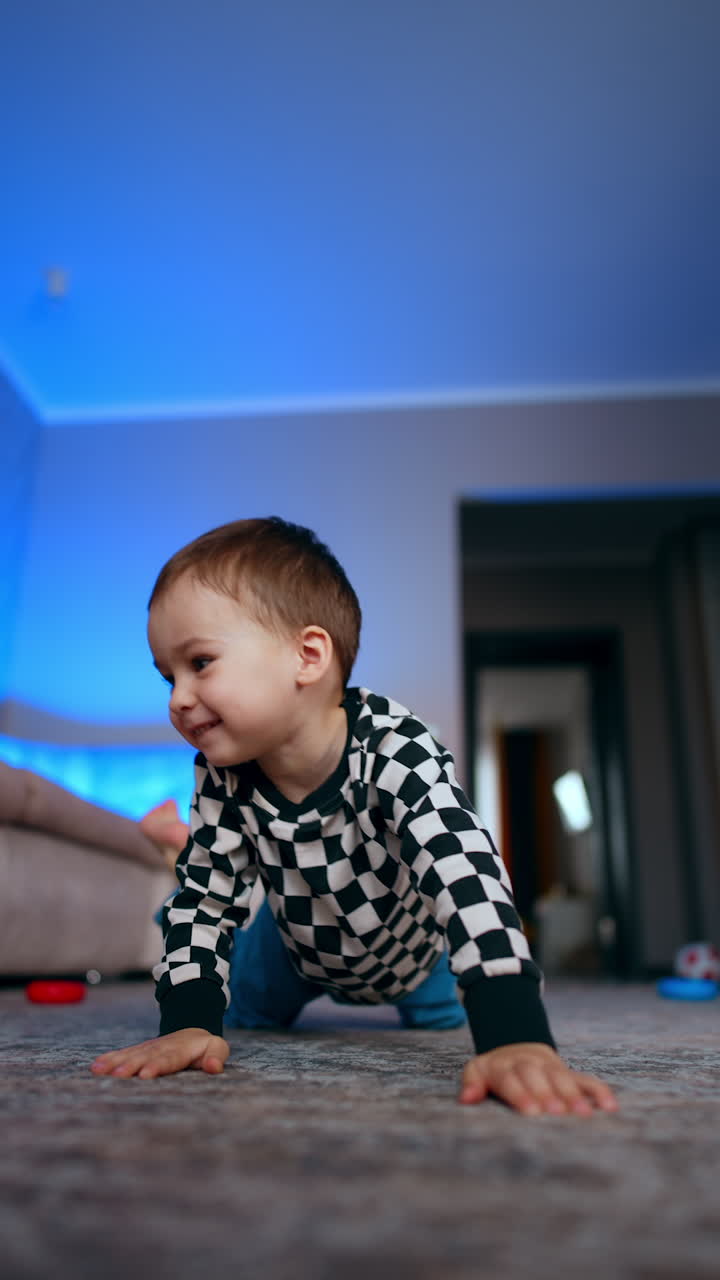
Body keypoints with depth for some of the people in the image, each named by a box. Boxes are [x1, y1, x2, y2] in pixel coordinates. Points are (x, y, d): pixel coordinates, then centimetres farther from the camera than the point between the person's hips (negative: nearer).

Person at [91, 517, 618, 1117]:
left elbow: (466, 871, -52)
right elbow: (203, 895, -19)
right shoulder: (223, 778, -28)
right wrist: (189, 1022, -32)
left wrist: (517, 1039, -62)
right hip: (301, 950, 3)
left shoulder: (395, 748, -43)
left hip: (412, 949, -2)